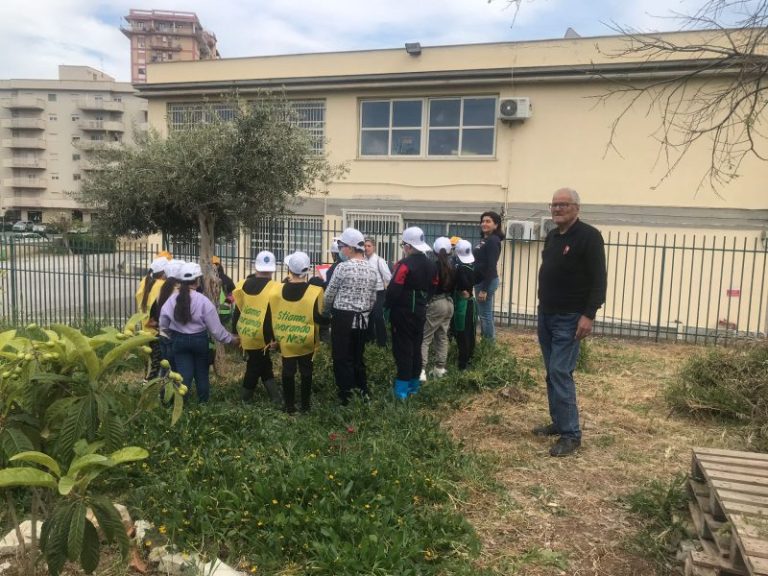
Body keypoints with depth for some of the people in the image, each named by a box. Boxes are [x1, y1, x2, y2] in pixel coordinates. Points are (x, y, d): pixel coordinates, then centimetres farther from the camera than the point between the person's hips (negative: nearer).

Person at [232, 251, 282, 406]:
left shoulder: (243, 285, 0)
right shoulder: (274, 289, -15)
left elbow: (237, 311, 7)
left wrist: (237, 332, 16)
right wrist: (275, 338, -6)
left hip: (245, 334, 4)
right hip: (260, 337, -4)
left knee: (263, 365, 16)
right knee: (256, 366, 13)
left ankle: (276, 397, 17)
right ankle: (245, 397, 21)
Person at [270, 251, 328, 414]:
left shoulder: (278, 290, -8)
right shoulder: (315, 291, -18)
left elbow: (272, 315, 0)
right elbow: (321, 318, -17)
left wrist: (275, 335, 13)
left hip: (285, 340, 2)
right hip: (306, 341, -2)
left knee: (288, 372, 14)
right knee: (306, 372, 15)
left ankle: (289, 406, 22)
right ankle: (305, 405, 23)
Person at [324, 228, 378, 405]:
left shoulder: (343, 267, -13)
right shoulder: (372, 270, 4)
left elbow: (329, 295, -4)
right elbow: (373, 299, 11)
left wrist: (327, 310, 15)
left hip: (343, 318, -6)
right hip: (362, 319, 6)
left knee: (342, 359, 4)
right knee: (358, 357, 17)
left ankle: (347, 398, 9)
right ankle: (362, 393, 23)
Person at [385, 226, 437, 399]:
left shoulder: (405, 264, -19)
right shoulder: (431, 265, 7)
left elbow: (394, 290, -20)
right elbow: (433, 288, 14)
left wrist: (386, 305, -5)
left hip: (403, 313, -7)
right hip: (420, 312, 8)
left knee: (403, 349, -3)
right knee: (416, 347, 14)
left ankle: (402, 389, 0)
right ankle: (414, 385, 24)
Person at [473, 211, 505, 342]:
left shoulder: (493, 241, -14)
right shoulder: (483, 240, 15)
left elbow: (491, 266, -19)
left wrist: (484, 289, -22)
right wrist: (480, 286, 14)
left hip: (487, 282, -10)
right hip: (480, 281, 10)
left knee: (485, 315, -5)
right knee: (484, 314, 13)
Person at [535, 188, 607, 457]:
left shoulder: (589, 236, -11)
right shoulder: (552, 236, 13)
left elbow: (598, 279, -16)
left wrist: (589, 315, -22)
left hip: (570, 318, -8)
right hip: (546, 315, 8)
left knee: (560, 372, -11)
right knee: (552, 372, 11)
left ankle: (571, 434, -3)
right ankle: (559, 422, 22)